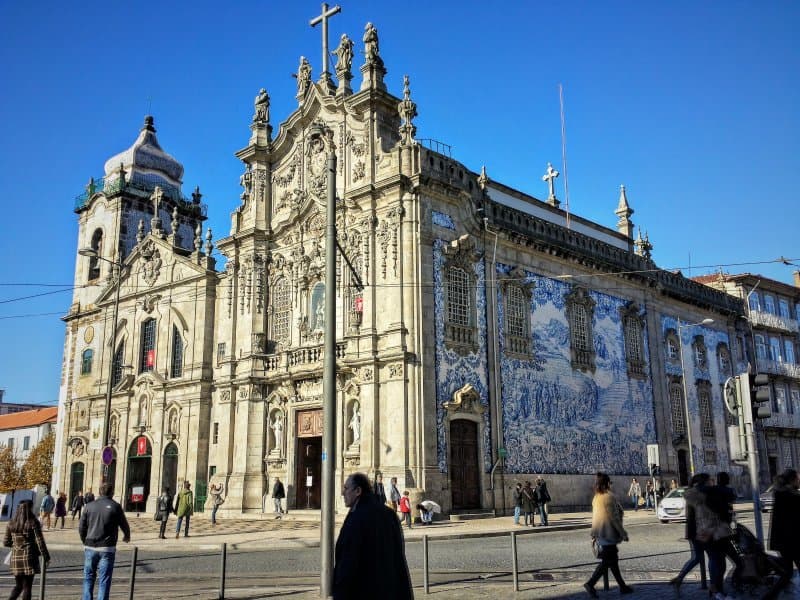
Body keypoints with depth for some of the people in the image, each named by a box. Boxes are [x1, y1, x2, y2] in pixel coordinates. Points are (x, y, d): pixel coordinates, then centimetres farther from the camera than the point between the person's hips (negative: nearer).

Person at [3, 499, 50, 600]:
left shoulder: (11, 523, 4)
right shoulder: (33, 522, -10)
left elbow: (6, 542, 8)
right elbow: (40, 542, -10)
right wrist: (46, 557, -1)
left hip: (16, 558, 5)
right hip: (29, 558, -5)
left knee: (18, 586, 17)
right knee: (27, 587, 4)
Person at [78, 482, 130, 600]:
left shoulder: (90, 506, 3)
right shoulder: (115, 506, -5)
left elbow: (81, 527, 5)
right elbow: (124, 525, 4)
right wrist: (127, 536, 25)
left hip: (90, 547, 3)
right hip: (107, 548, -3)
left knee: (88, 578, 16)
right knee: (104, 581, 2)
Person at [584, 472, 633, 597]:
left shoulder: (596, 497, 8)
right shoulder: (609, 497, -17)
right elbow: (614, 517, -18)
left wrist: (593, 533, 20)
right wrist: (623, 533, -11)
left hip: (600, 534, 9)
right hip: (609, 533, -9)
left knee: (613, 559, 15)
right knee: (607, 561, -4)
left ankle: (622, 586, 22)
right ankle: (590, 583, -10)